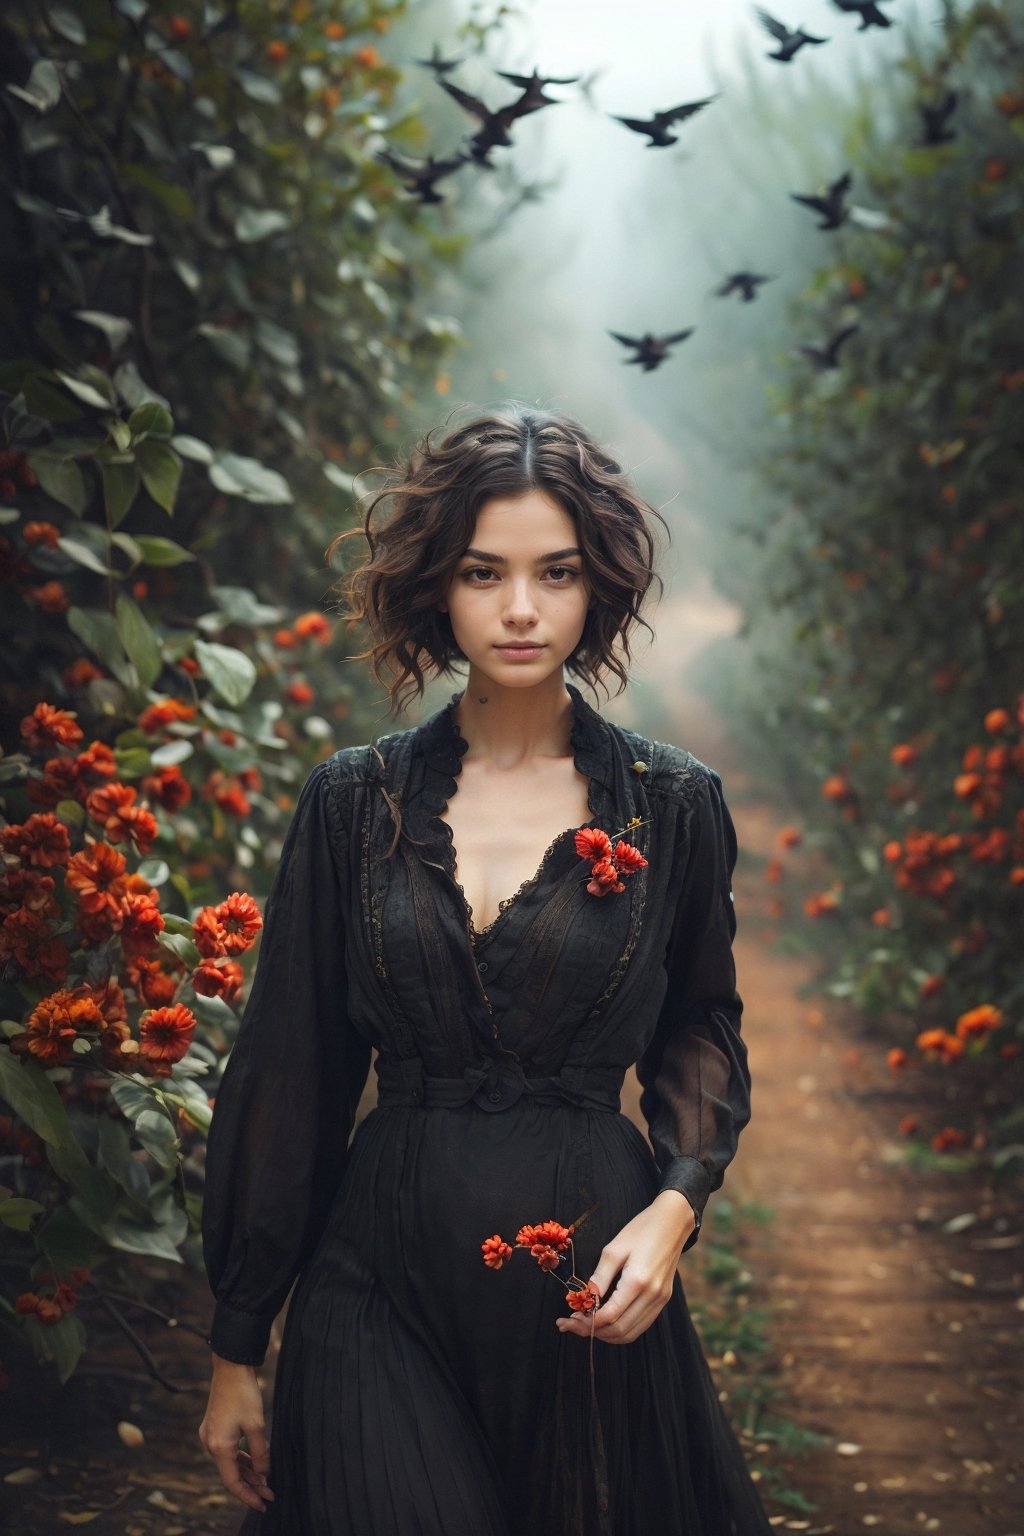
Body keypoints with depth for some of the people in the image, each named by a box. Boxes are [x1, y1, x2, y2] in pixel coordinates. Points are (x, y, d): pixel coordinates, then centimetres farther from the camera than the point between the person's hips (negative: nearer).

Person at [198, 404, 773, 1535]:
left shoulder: (673, 804, 0)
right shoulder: (354, 801, 0)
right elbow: (286, 1072, 3)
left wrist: (676, 1202, -8)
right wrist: (235, 1352, 4)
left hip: (592, 1283, 0)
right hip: (385, 1269, 0)